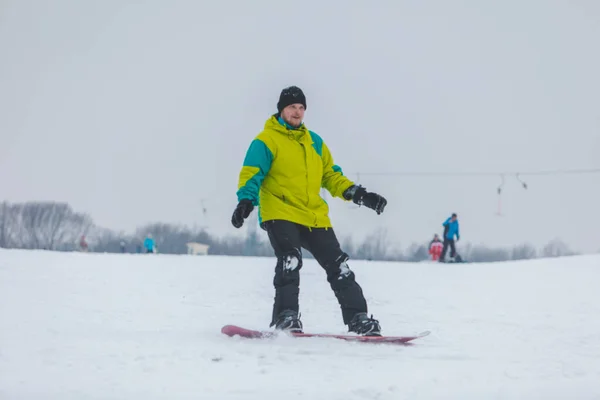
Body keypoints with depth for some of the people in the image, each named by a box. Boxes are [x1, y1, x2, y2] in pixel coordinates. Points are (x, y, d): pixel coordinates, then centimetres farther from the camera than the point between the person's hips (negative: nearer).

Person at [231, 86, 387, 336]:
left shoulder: (314, 142, 18)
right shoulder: (267, 140, 0)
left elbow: (331, 176, 22)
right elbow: (251, 174, -10)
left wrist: (358, 194, 9)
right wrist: (246, 201, -29)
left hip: (314, 217, 6)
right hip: (280, 214, -6)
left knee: (338, 266, 4)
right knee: (289, 261, -27)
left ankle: (357, 318, 11)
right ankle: (286, 317, -23)